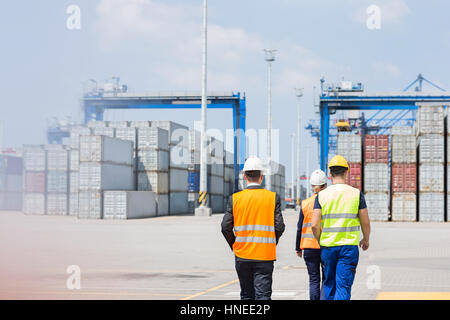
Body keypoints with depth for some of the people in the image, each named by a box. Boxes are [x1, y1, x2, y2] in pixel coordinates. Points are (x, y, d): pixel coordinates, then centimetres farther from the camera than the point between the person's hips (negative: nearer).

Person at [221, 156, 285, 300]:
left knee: (246, 295, 14)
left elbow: (226, 227, -4)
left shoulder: (235, 198, -2)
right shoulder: (273, 197, -3)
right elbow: (279, 227, -6)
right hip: (265, 256, -2)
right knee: (263, 295, -2)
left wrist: (234, 245, 12)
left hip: (242, 256, 2)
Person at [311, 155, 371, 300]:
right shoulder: (356, 193, -2)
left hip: (327, 246, 2)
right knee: (343, 286, -3)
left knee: (329, 284, 17)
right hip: (349, 245, -2)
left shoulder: (321, 195, 0)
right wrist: (366, 239, 20)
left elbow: (315, 225, -5)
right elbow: (365, 223, 1)